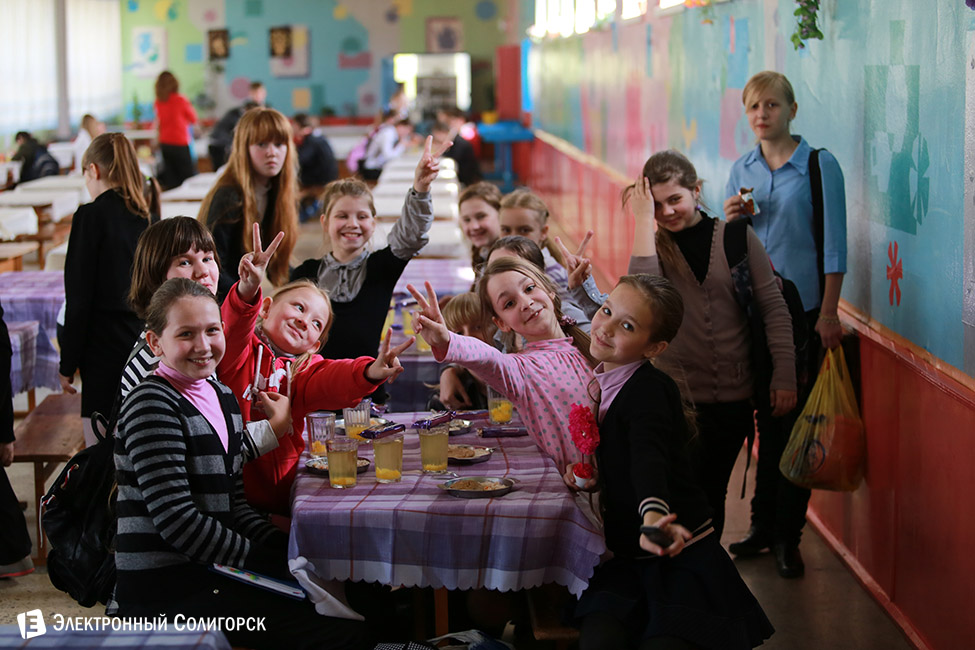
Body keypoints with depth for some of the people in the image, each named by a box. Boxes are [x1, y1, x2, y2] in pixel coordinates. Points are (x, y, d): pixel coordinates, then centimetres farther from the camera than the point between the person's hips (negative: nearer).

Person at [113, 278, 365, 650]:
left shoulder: (222, 398, 13)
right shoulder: (152, 407, -14)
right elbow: (177, 522, -19)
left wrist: (286, 549, -2)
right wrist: (271, 563, -15)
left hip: (210, 575, 9)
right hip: (165, 592, -9)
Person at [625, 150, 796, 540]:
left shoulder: (736, 238, -1)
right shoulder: (655, 246, 0)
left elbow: (773, 307, 0)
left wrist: (785, 375, -7)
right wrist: (643, 218, -18)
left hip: (733, 396, 1)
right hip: (676, 396, -1)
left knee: (713, 492, 11)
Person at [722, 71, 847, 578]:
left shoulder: (820, 166, -4)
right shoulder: (741, 171, 9)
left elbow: (834, 244, -5)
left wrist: (829, 313, -9)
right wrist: (730, 222, -7)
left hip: (802, 310, -3)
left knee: (795, 422, 0)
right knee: (766, 418, 8)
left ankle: (787, 536, 9)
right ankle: (763, 525, 19)